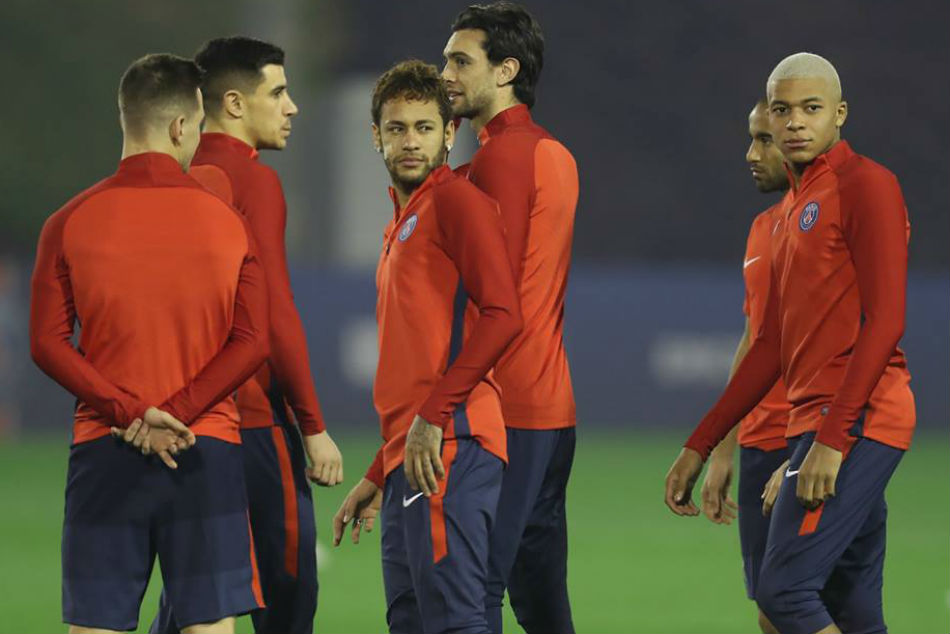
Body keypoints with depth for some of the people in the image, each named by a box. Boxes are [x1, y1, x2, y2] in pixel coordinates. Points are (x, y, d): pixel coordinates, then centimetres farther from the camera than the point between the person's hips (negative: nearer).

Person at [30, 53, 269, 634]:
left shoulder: (70, 224, 1)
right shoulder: (229, 223, 2)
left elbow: (48, 343, -5)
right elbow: (252, 344, -4)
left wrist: (129, 413, -8)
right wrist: (174, 412, -10)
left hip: (104, 454, 0)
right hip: (208, 453, 0)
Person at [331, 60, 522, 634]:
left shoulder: (457, 201, -4)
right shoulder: (402, 225, 25)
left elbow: (503, 316, -16)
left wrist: (432, 417, -19)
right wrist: (377, 478, 27)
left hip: (449, 447, -10)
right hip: (408, 457, 10)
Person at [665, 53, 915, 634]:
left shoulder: (865, 185, -6)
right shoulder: (793, 210, 22)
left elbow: (885, 320, -15)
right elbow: (772, 349, 25)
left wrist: (833, 437, -22)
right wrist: (701, 447, 23)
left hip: (854, 426, -9)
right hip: (817, 422, 9)